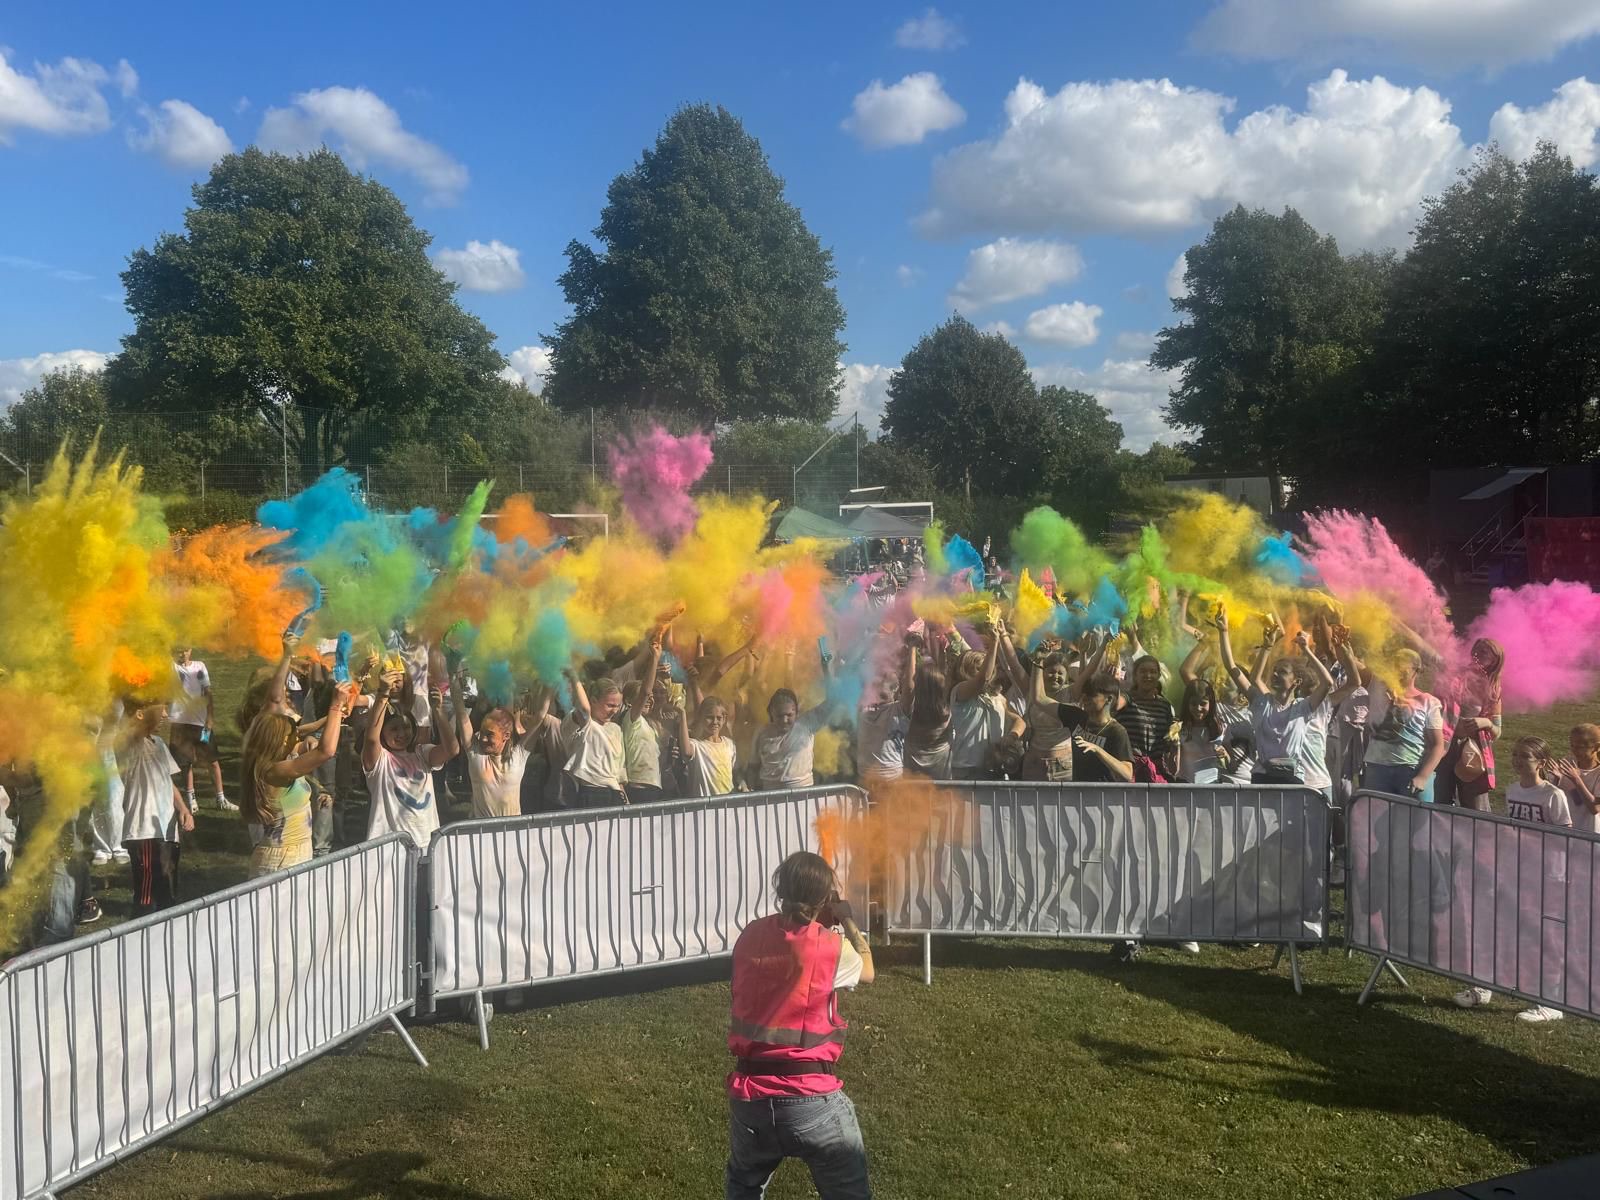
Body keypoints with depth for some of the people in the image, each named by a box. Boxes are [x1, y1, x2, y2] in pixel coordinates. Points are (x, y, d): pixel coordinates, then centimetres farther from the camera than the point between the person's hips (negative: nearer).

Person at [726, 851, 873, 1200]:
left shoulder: (750, 936, 0)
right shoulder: (830, 947, -11)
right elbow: (867, 971, 10)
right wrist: (847, 919, 20)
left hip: (750, 1095, 5)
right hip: (810, 1099, -4)